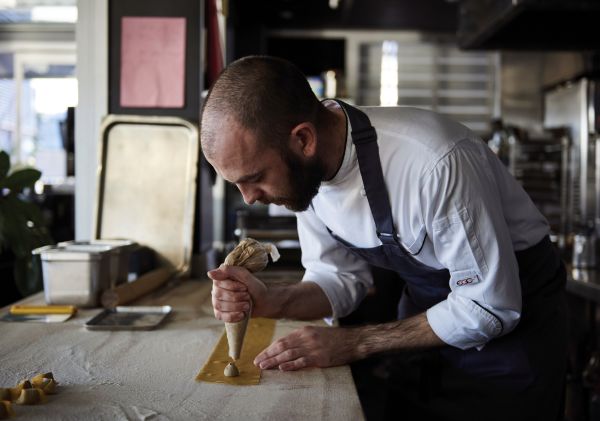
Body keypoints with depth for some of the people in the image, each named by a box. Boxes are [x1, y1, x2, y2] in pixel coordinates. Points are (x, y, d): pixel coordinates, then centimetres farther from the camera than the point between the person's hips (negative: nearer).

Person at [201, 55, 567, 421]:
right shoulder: (300, 169, -15)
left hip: (514, 312, -5)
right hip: (428, 309, 5)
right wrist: (268, 302, -24)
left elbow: (488, 309, -28)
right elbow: (341, 278, -5)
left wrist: (353, 343, -26)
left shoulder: (432, 161, -37)